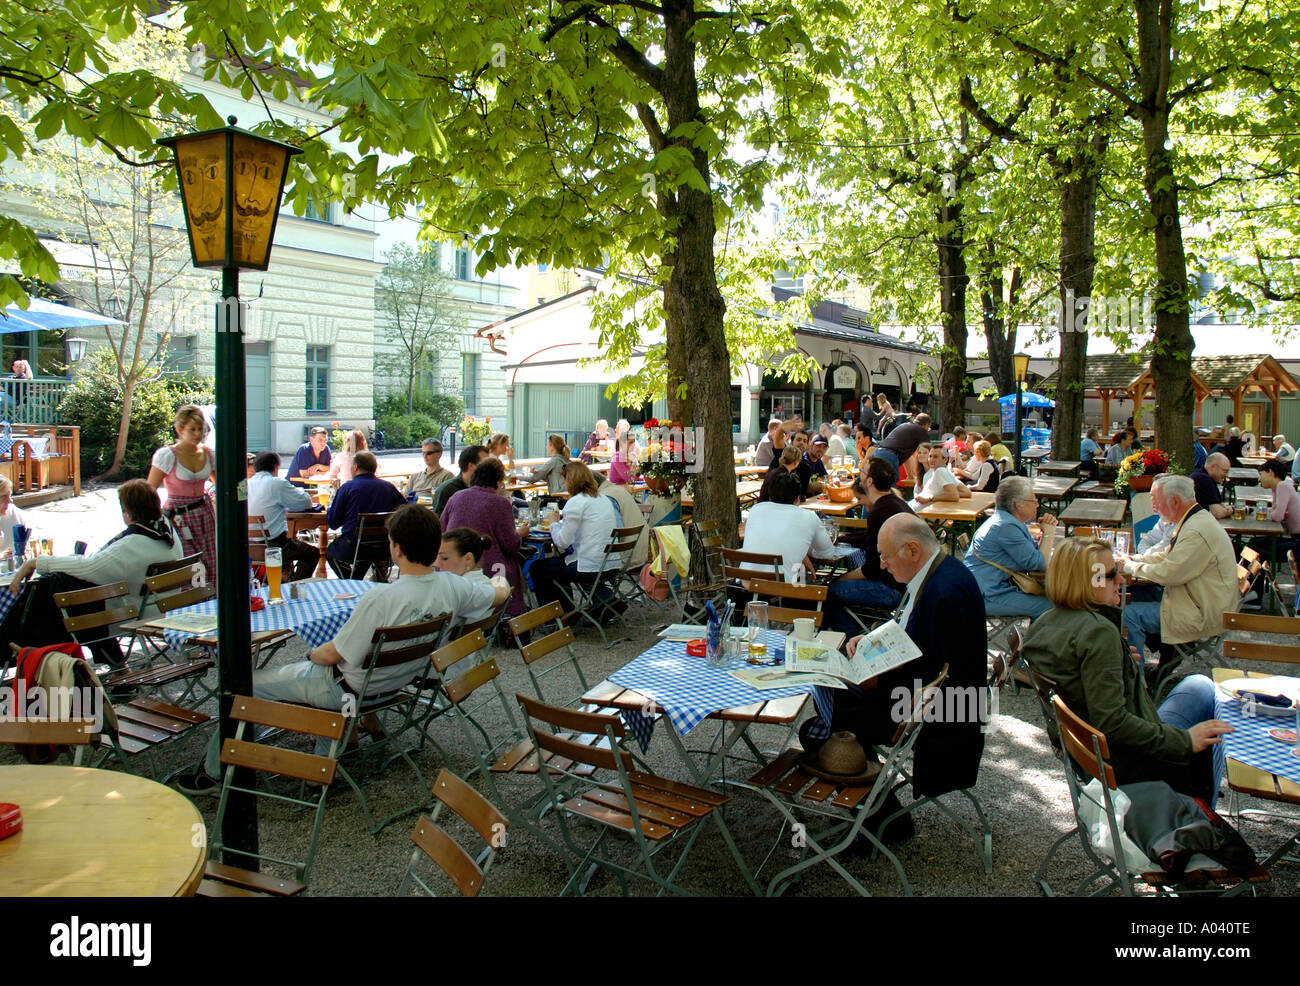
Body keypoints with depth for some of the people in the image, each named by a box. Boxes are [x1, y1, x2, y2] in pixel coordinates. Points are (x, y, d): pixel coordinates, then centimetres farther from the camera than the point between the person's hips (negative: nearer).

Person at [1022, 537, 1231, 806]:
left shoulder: (1043, 623, 0)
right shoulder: (1099, 631, -27)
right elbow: (1111, 722, -29)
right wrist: (1184, 741, -21)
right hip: (1122, 764, -9)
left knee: (1199, 685, 22)